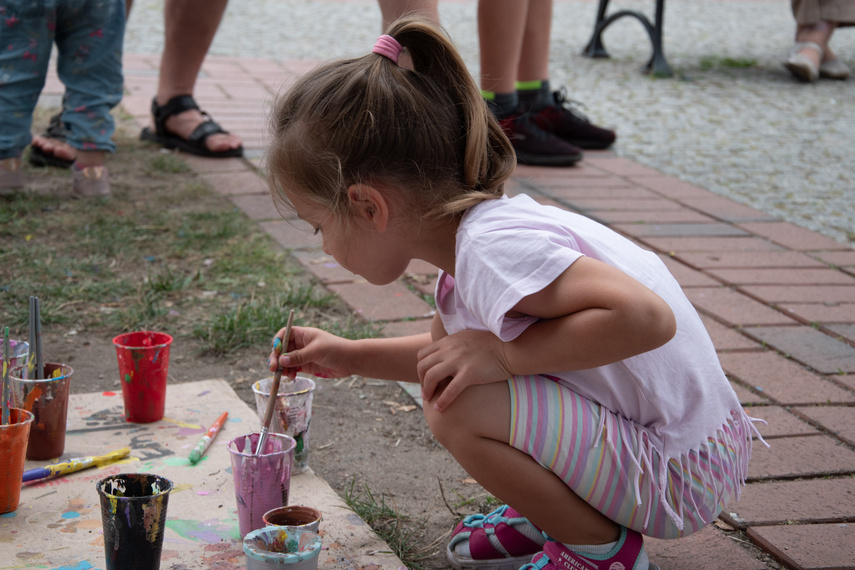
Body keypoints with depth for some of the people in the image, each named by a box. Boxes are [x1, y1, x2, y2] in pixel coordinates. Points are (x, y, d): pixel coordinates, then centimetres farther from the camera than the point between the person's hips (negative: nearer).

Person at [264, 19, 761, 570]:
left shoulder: (493, 247, -25)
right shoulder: (475, 228, 5)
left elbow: (646, 317, -35)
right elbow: (448, 345, 26)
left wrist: (503, 354, -26)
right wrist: (350, 356, 20)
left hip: (681, 478, -9)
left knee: (459, 408, -24)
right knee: (451, 374, 13)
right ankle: (552, 512, 20)